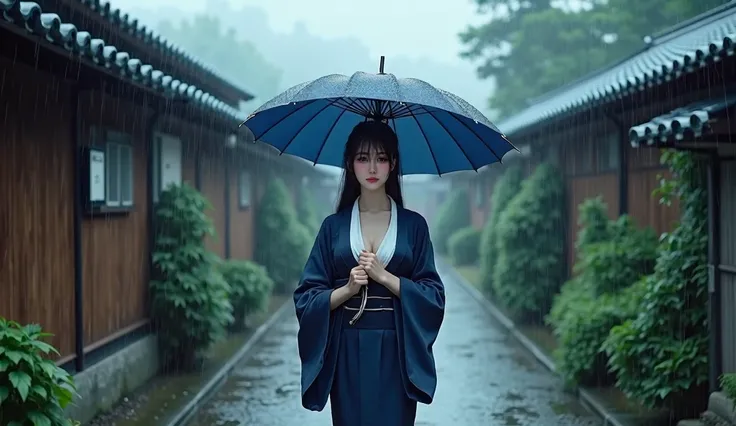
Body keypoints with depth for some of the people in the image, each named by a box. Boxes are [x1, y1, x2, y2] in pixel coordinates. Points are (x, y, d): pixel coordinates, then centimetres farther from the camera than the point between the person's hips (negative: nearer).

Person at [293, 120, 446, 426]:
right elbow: (306, 298, 3)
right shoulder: (334, 226, 6)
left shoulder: (414, 225, 4)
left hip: (396, 351, 0)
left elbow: (433, 295, -2)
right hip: (347, 351, 1)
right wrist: (348, 289, -14)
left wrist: (384, 276, -14)